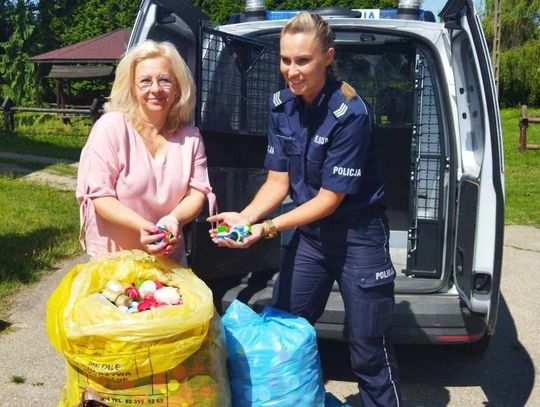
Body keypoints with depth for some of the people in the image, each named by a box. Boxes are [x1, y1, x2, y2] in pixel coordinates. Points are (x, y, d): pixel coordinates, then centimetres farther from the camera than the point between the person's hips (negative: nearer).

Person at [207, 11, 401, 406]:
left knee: (370, 355, 4)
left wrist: (266, 228, -26)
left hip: (357, 235, -6)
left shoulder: (349, 112, -22)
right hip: (309, 232, 6)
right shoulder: (282, 104, -4)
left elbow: (331, 198, -19)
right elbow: (278, 182, -1)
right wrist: (244, 217, -19)